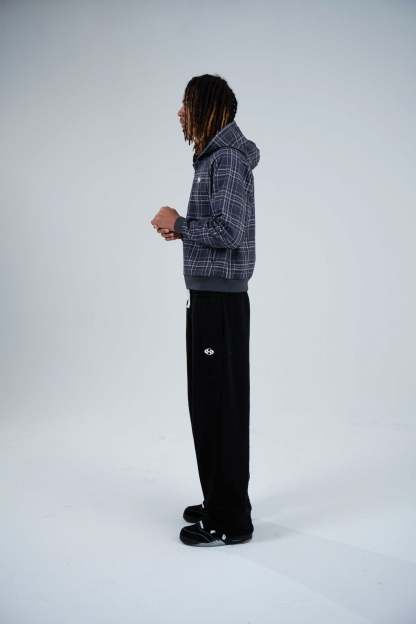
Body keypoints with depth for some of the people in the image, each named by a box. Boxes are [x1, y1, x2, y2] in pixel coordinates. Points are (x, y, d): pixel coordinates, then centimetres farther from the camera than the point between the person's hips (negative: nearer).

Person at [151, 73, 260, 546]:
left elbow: (227, 231, -21)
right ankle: (218, 502, 28)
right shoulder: (211, 157, 16)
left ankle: (230, 520, 9)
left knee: (222, 406, -3)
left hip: (221, 299, -10)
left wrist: (179, 223, -9)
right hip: (208, 295, 10)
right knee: (206, 401, 15)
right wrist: (181, 230, 7)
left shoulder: (229, 158, -13)